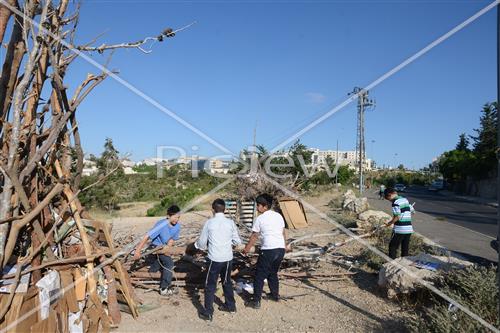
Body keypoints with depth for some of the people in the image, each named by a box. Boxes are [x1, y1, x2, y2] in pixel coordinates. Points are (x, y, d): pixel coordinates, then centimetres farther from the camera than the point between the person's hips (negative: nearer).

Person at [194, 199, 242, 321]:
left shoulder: (209, 223, -9)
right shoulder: (230, 222, -4)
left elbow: (202, 242, -1)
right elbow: (237, 241, 2)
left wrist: (198, 244, 22)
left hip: (215, 259, -3)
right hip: (228, 258, 3)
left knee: (210, 286, 10)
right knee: (227, 282, 23)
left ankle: (208, 312, 15)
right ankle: (230, 305, 36)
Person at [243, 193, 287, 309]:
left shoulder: (260, 219, -5)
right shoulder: (279, 216, 9)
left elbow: (254, 236, 2)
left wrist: (247, 248, 16)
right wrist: (284, 246, 31)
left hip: (268, 250, -6)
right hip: (281, 249, 6)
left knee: (259, 276, 5)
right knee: (273, 273, 25)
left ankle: (256, 301, 7)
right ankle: (275, 295, 36)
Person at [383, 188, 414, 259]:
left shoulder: (395, 202, -13)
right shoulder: (405, 199, 11)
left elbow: (397, 217, -18)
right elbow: (412, 210, 18)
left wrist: (390, 223, -4)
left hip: (400, 229, -7)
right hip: (409, 229, 8)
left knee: (392, 247, 3)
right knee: (405, 249, 13)